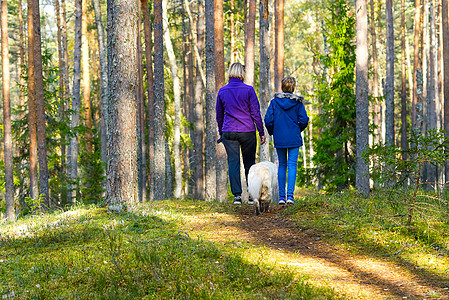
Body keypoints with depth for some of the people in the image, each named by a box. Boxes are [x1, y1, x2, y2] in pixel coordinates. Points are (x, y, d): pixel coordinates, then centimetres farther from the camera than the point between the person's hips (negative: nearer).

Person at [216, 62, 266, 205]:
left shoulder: (222, 91, 4)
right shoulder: (248, 90, -5)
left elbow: (219, 114, 12)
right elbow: (255, 113, -5)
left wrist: (221, 132, 23)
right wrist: (261, 132, 2)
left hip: (228, 132, 2)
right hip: (247, 131, -2)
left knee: (233, 163, 2)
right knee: (249, 163, 8)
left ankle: (237, 195, -7)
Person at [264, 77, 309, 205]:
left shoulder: (274, 102, -1)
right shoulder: (298, 103, -4)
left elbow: (268, 120, -5)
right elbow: (304, 120, -7)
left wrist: (272, 132, 13)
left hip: (279, 138, 2)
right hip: (294, 139, -2)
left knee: (282, 165, 11)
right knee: (292, 165, -1)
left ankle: (281, 196, 9)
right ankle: (290, 195, -13)